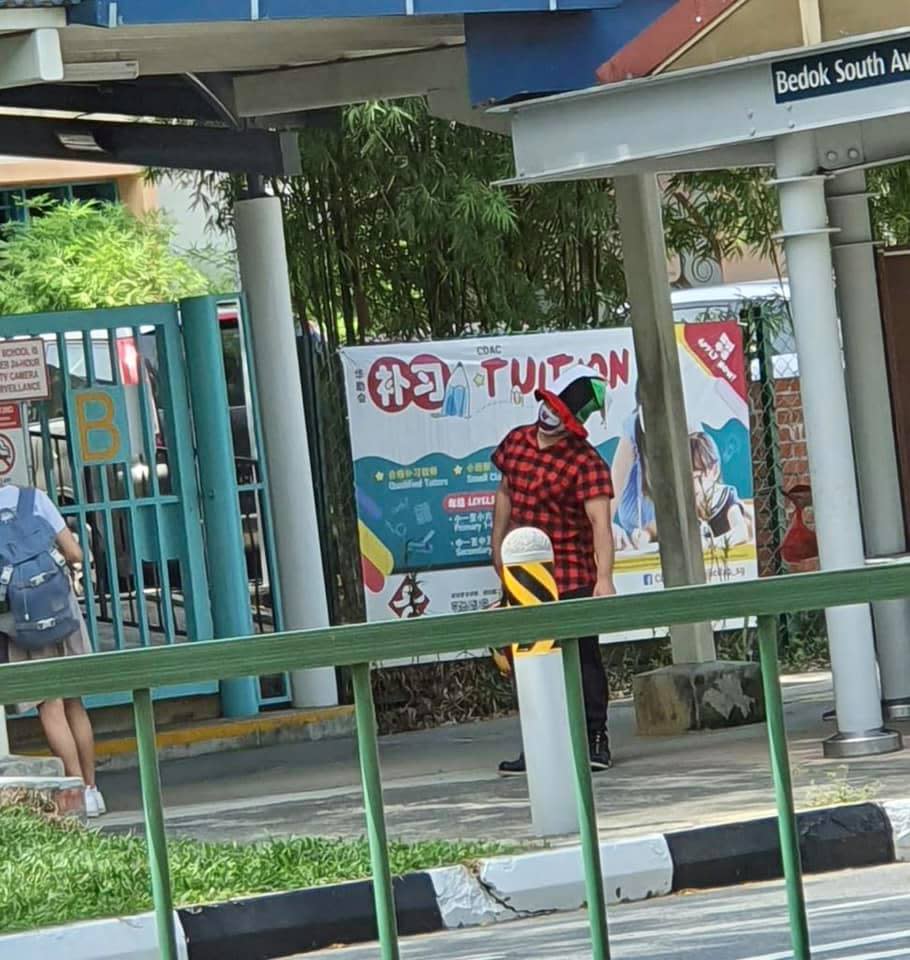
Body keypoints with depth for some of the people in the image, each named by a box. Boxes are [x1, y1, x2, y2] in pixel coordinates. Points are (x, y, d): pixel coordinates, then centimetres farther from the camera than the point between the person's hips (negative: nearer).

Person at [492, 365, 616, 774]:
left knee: (582, 657, -1)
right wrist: (498, 546, 20)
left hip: (572, 576, -6)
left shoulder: (586, 463, -15)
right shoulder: (516, 442, 6)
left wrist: (603, 579, -36)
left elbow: (600, 522, -25)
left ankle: (595, 741, 8)